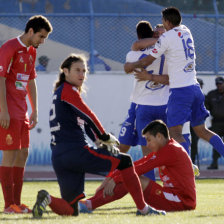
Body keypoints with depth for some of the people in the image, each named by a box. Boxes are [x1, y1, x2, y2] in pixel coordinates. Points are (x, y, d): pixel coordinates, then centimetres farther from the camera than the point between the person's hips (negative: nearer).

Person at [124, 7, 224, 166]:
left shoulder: (167, 37, -9)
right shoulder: (186, 31, 12)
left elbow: (148, 61, 0)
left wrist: (131, 66, 18)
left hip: (180, 90, -8)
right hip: (195, 87, 8)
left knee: (175, 132, -12)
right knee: (201, 130, 14)